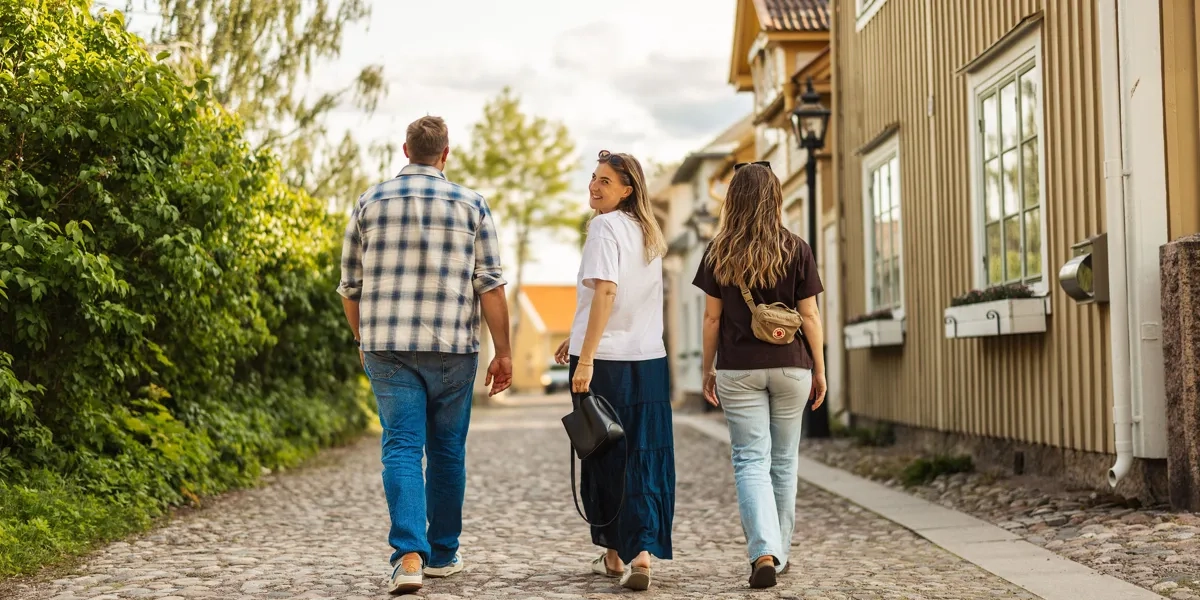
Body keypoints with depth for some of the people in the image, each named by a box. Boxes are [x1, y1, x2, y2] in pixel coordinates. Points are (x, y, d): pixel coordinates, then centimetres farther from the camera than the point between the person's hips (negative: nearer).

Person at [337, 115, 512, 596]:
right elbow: (489, 286, -4)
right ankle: (443, 554, 23)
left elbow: (350, 285, 9)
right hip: (452, 347, 0)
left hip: (387, 346, 1)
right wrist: (503, 352, 0)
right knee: (447, 450, 12)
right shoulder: (470, 205, 1)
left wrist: (363, 340, 23)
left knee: (401, 448, 0)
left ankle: (409, 553, -17)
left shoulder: (371, 202, 5)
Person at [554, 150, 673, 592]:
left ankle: (615, 555, 17)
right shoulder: (649, 232, 15)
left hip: (607, 361, -6)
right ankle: (642, 554, -4)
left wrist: (585, 358, -21)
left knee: (605, 459, 6)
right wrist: (579, 340, 24)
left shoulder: (605, 226, -9)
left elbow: (605, 292, -19)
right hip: (650, 359, 7)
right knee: (644, 457, 5)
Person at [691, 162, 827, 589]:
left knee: (751, 461, 1)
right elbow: (809, 315, -2)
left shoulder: (719, 252, -1)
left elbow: (712, 317, 0)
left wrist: (708, 369, 10)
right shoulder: (796, 250, -2)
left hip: (738, 369, -1)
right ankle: (778, 552, 23)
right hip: (790, 367, 1)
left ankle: (764, 553, -16)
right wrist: (819, 369, 7)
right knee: (783, 461, 13)